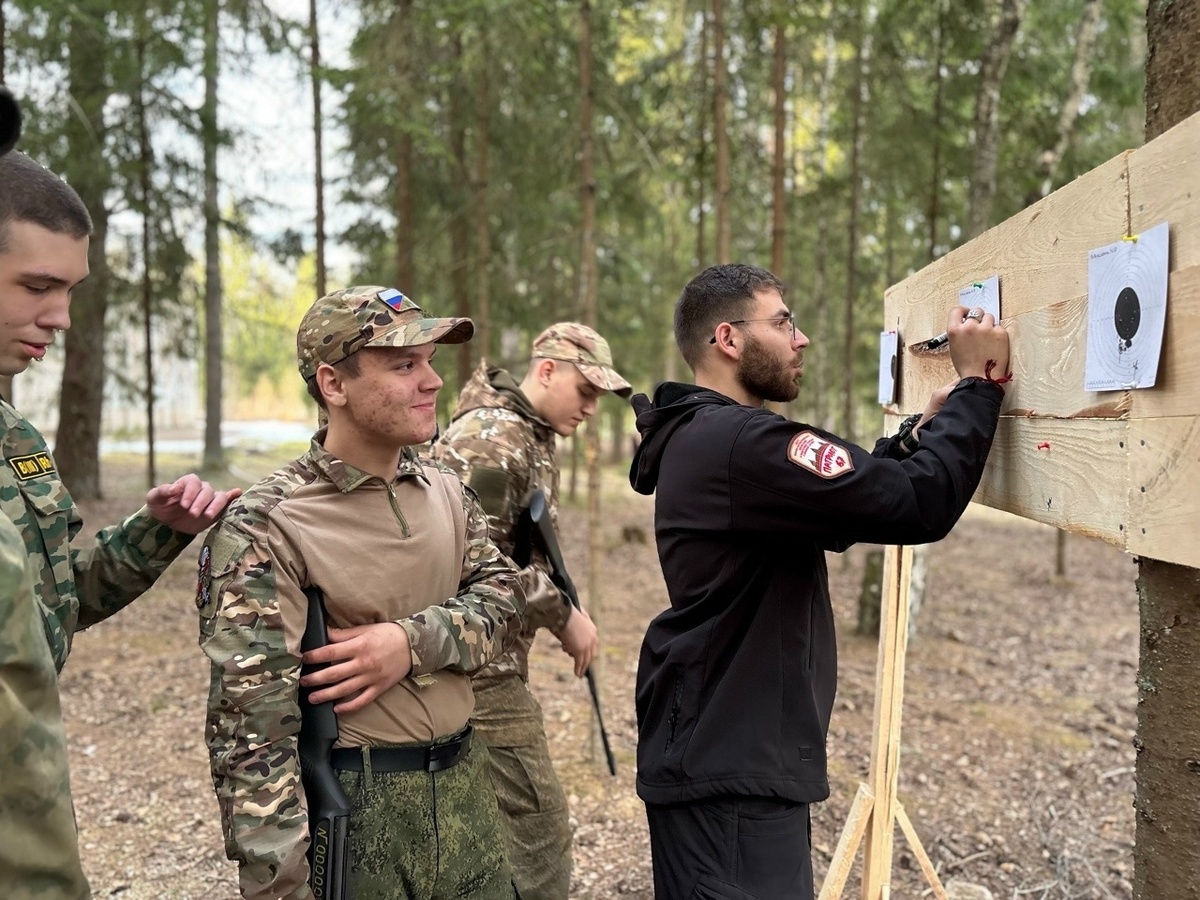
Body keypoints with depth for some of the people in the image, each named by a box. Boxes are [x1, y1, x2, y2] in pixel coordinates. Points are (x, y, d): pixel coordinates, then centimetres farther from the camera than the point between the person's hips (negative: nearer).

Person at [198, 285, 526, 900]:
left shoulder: (445, 491, 3)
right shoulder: (265, 528, -17)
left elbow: (501, 591, 1)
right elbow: (250, 730, -18)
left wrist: (414, 641, -18)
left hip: (464, 786, 6)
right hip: (348, 810, -6)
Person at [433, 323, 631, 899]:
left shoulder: (534, 439, 13)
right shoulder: (491, 437, -18)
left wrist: (561, 608, 4)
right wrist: (563, 615, -18)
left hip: (487, 658, 10)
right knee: (538, 826, -3)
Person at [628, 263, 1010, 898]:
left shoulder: (702, 438, 11)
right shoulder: (738, 443, -23)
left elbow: (840, 507, 17)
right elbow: (920, 506, -26)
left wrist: (921, 430, 9)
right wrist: (978, 384, -13)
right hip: (730, 772, -10)